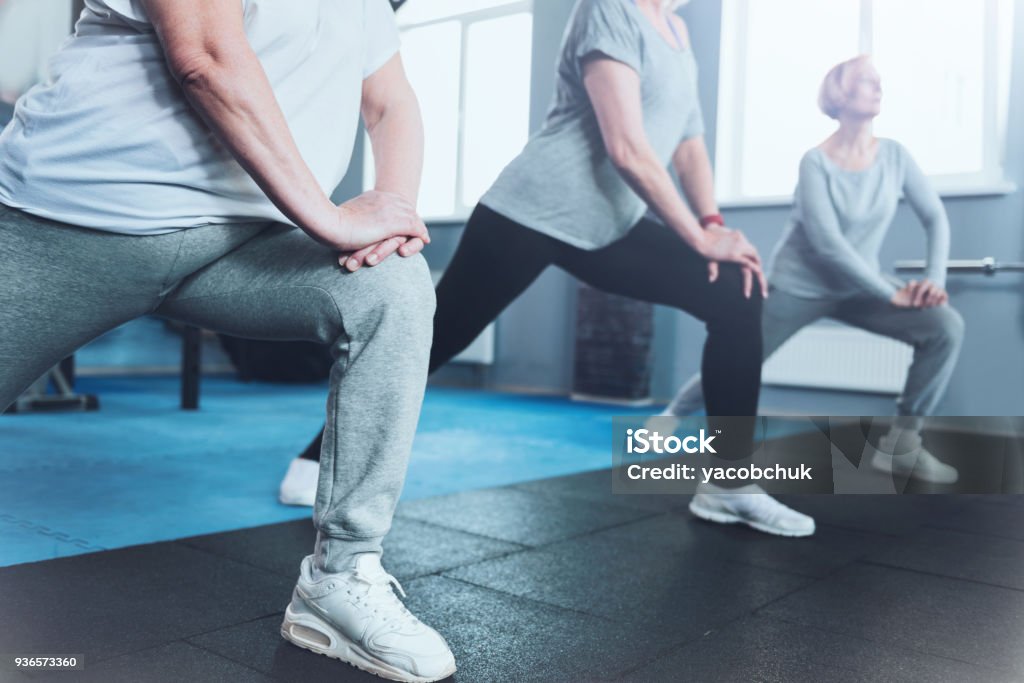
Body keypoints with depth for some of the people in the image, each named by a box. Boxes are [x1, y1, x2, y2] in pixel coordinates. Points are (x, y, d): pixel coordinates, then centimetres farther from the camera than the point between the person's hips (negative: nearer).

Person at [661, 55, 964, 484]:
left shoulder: (894, 155, -4)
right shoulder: (816, 162, -16)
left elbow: (936, 218, 0)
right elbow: (828, 243, -24)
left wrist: (935, 278, -16)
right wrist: (891, 293, -24)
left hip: (857, 288, 4)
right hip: (799, 285, -3)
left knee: (946, 327, -19)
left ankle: (900, 445, -10)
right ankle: (674, 414, 35)